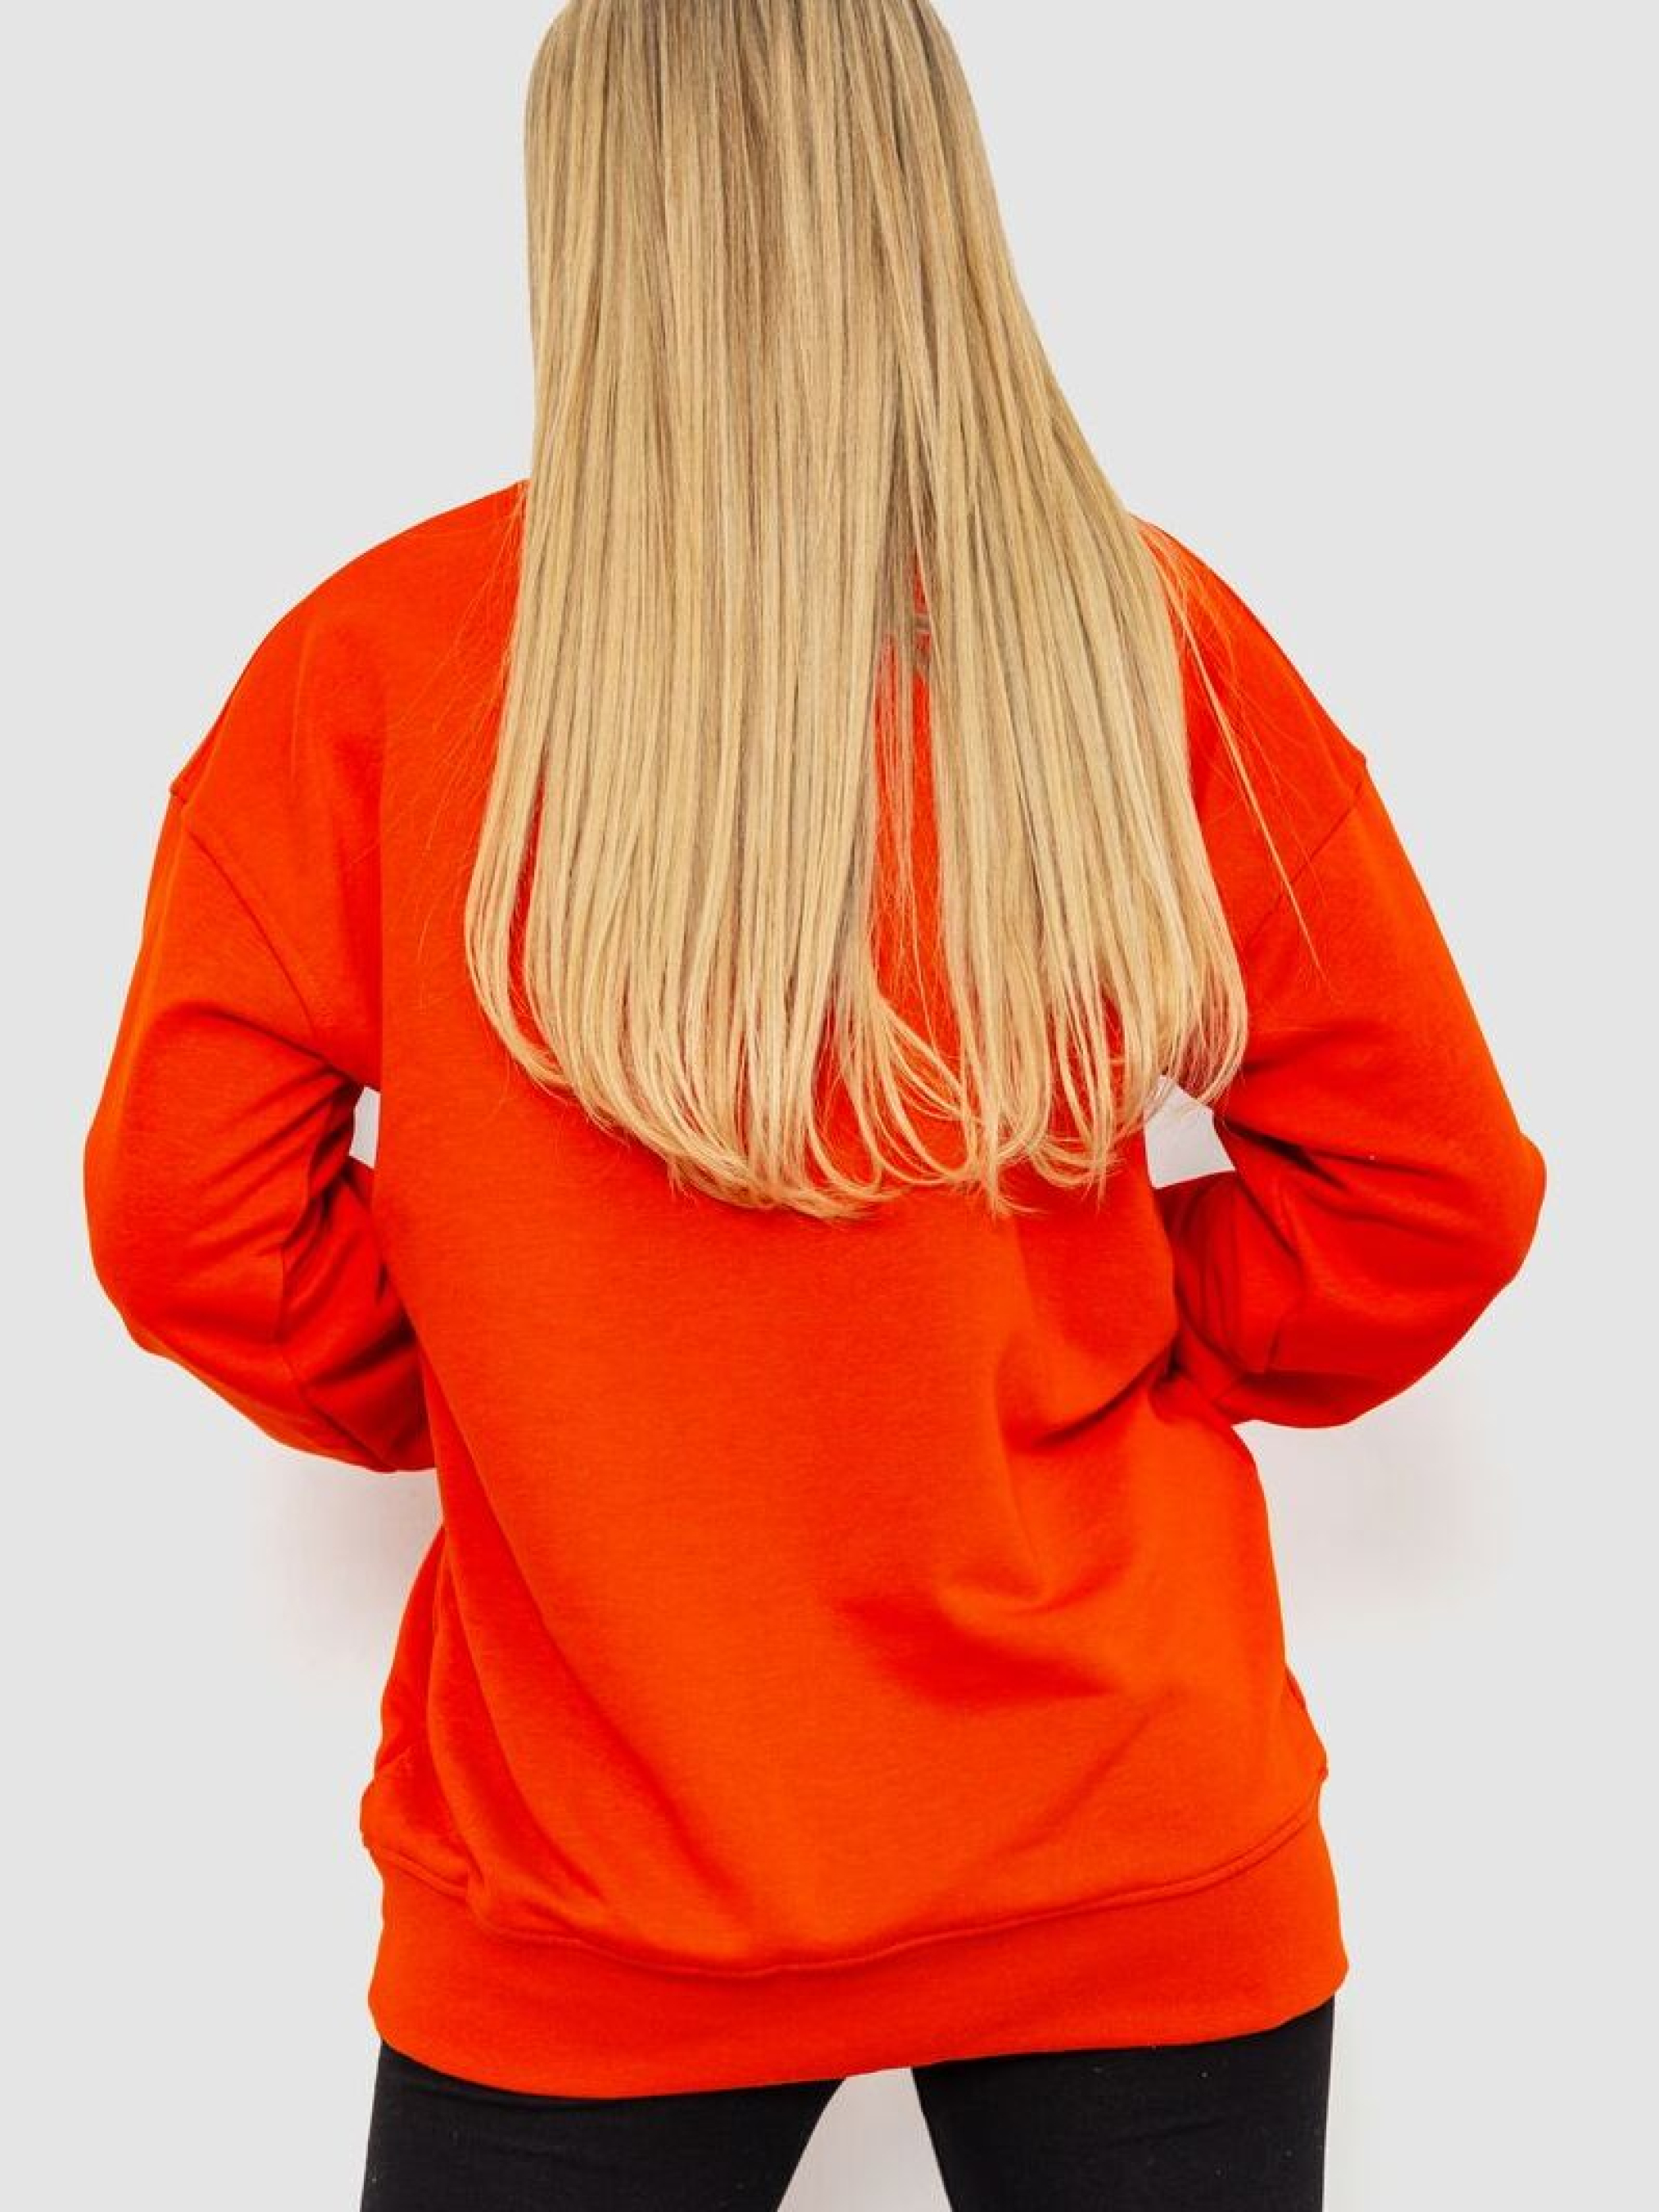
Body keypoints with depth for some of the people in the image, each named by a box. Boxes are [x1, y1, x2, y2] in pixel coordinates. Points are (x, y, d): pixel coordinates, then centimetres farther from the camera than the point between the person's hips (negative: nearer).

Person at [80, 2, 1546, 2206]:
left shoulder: (383, 661, -9)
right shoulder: (1152, 639, -7)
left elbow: (192, 1212, -7)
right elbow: (1429, 1190, -3)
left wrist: (474, 1399, 7)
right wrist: (1095, 1358, 7)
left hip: (591, 1892, 0)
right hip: (1139, 1869, 1)